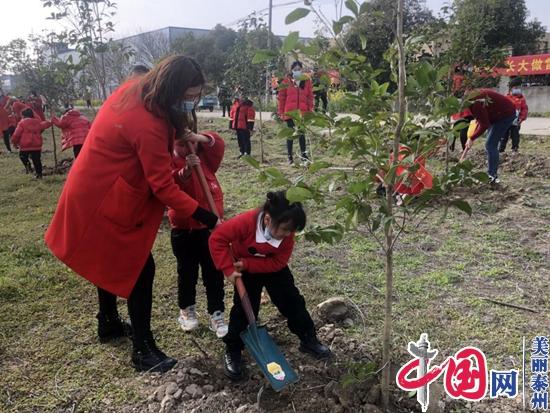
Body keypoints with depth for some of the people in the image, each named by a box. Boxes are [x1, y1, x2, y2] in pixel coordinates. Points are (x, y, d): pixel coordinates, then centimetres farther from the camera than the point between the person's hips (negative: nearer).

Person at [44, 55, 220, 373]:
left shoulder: (135, 91, -4)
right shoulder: (147, 126, -31)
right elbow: (164, 188, -27)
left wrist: (182, 134, 4)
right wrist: (209, 219, -22)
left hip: (96, 191, 10)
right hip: (106, 202, -10)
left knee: (111, 261, 23)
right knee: (140, 268, -2)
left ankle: (109, 323, 43)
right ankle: (143, 350, 8)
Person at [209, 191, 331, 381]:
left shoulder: (286, 232, -27)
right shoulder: (246, 222, -38)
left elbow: (278, 262, -24)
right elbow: (217, 239, -33)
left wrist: (247, 264, -31)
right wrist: (228, 269, -34)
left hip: (273, 268, 3)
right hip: (246, 271, -3)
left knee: (292, 300, 5)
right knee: (244, 309, -4)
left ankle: (309, 340, 23)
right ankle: (232, 351, 15)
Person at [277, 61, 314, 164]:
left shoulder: (307, 81, 6)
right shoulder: (286, 81, 1)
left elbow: (310, 96, 6)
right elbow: (281, 97, 1)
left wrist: (310, 110, -1)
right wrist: (281, 112, -2)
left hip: (303, 112, 1)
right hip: (290, 112, -1)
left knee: (301, 133, 6)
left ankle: (304, 154, 15)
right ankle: (290, 156, 11)